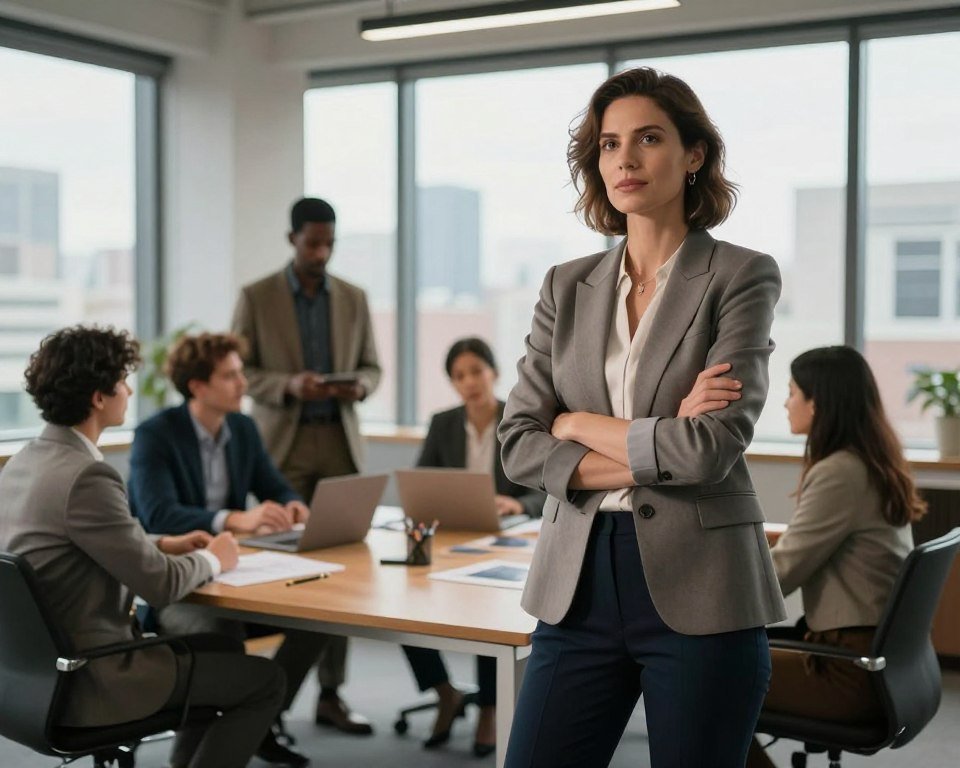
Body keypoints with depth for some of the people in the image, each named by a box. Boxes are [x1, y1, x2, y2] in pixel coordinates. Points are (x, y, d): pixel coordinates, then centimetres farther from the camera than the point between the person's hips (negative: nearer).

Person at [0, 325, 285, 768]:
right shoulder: (86, 476, -24)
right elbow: (160, 586, -20)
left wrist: (163, 545, 12)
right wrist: (212, 558, -1)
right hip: (87, 681, -10)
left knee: (220, 648, 25)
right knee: (265, 681, 3)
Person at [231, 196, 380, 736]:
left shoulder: (355, 298, 9)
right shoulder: (256, 297, 0)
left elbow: (372, 367, 12)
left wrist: (358, 387, -11)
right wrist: (289, 385, -20)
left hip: (340, 442, 3)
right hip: (282, 444, -3)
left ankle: (331, 694, 8)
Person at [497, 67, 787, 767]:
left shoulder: (740, 277, -3)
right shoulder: (567, 287, 9)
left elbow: (712, 449, -15)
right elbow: (519, 446, 1)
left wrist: (578, 424, -3)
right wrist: (653, 455, -11)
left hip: (698, 588, -3)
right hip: (579, 581, 4)